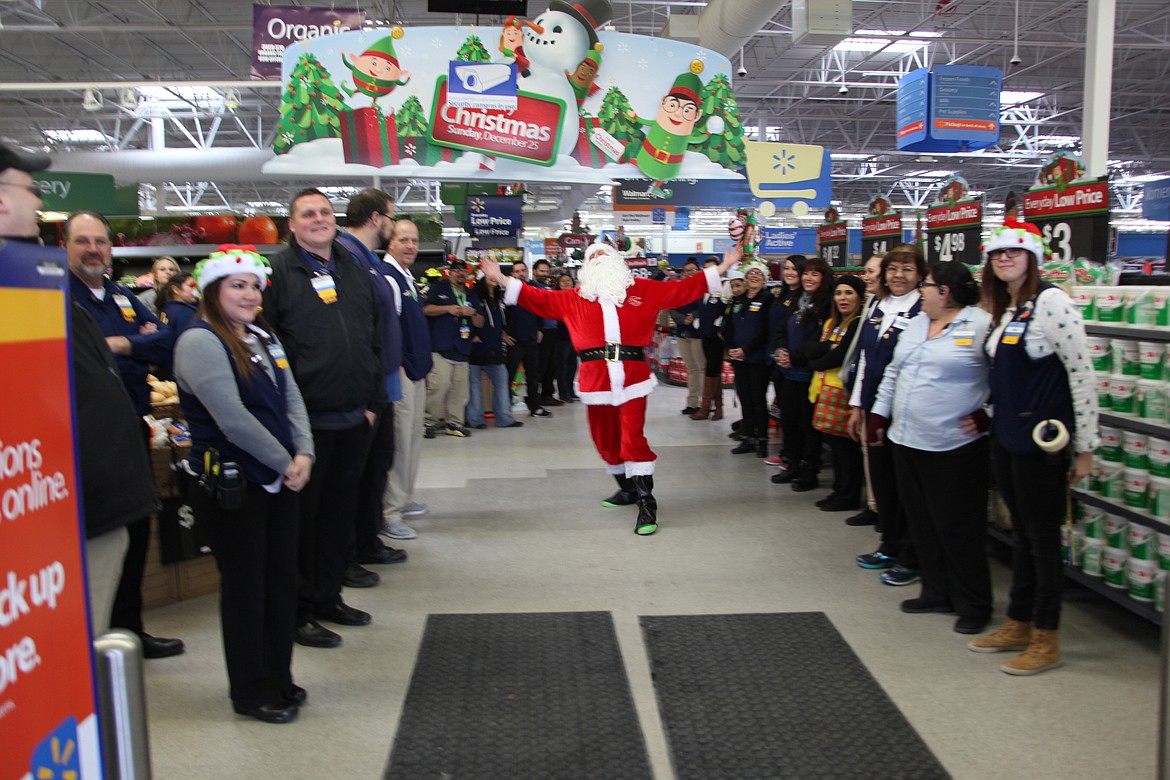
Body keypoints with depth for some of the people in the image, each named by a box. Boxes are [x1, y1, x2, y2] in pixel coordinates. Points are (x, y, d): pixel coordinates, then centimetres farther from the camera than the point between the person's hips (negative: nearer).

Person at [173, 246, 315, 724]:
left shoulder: (263, 338, 11)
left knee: (281, 578, 13)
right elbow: (232, 418, -21)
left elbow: (291, 399, 7)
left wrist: (303, 454, -8)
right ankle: (252, 692, 20)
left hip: (279, 480, 7)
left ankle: (279, 679, 28)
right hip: (231, 485, -7)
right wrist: (285, 462, -14)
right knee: (245, 586, 4)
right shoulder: (200, 342, -13)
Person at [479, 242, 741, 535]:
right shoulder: (575, 298, 15)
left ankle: (647, 505, -5)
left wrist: (723, 267, 12)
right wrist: (501, 278, 9)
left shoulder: (642, 290, 12)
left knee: (633, 439, -11)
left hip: (633, 378, -2)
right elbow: (538, 298, 14)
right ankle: (628, 489, 32)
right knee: (605, 441, 10)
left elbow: (683, 289, 14)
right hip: (596, 379, 3)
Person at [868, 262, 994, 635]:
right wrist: (878, 414, 18)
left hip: (955, 448, -8)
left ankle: (974, 605, 16)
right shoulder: (916, 324, 14)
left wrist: (986, 413, -15)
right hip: (906, 441, 8)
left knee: (958, 530, 1)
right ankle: (937, 593, 29)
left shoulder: (982, 325, -11)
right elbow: (893, 373, 20)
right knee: (923, 524, 15)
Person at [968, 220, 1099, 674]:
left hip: (1041, 440, -8)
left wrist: (1085, 445, -13)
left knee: (1043, 538, 2)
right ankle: (1018, 624, 26)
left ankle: (1047, 640, 13)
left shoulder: (1051, 302, -13)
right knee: (1021, 534, 16)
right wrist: (985, 415, 16)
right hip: (1005, 437, 8)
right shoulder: (1004, 309, 12)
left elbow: (1081, 374, -14)